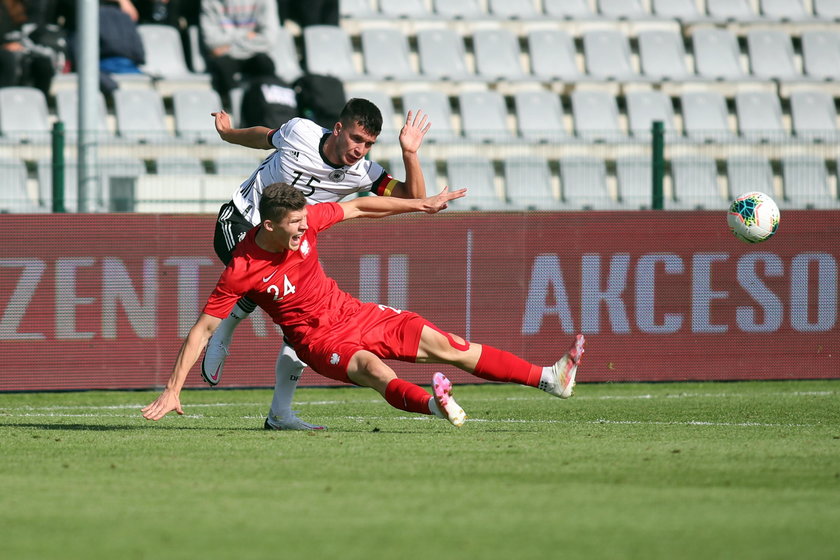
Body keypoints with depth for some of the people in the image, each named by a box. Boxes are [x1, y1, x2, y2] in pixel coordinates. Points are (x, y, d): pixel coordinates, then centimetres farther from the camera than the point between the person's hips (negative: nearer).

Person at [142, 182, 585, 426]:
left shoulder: (306, 221, -10)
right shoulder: (241, 271, -23)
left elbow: (357, 208, 6)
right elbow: (203, 330, -19)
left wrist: (420, 204, 9)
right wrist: (173, 390, -24)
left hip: (351, 312, 5)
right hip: (317, 338, -5)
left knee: (443, 345, -2)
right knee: (370, 366, -38)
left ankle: (549, 379, -5)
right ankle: (433, 405, -65)